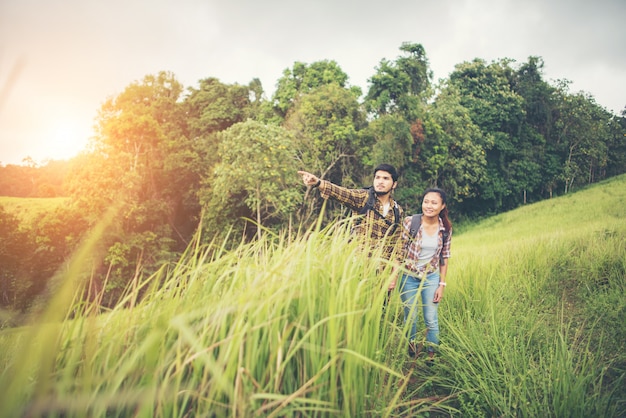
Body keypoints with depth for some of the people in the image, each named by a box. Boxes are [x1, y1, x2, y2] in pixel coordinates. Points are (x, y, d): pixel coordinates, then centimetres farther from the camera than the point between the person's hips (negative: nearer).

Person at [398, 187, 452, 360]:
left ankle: (432, 356, 26)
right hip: (408, 276, -1)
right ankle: (411, 354, 35)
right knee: (410, 318, 12)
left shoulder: (445, 228, -6)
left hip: (431, 278, 1)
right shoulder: (410, 222, -15)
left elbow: (444, 257, 2)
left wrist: (442, 284, 1)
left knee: (431, 319, 5)